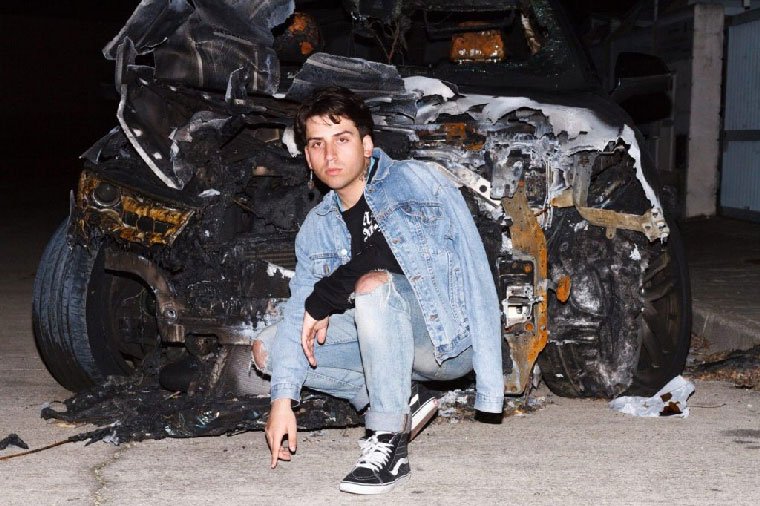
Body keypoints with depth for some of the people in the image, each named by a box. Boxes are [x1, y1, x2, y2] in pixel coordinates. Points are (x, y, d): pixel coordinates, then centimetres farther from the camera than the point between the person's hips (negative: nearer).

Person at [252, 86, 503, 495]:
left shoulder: (413, 180, -10)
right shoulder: (316, 227, 6)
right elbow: (299, 315, -2)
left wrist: (325, 298, -21)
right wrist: (282, 399, -14)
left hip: (451, 338, -7)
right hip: (396, 346, 7)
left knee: (373, 284, -35)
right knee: (266, 349, 1)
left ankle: (388, 443, -29)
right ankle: (399, 407, -1)